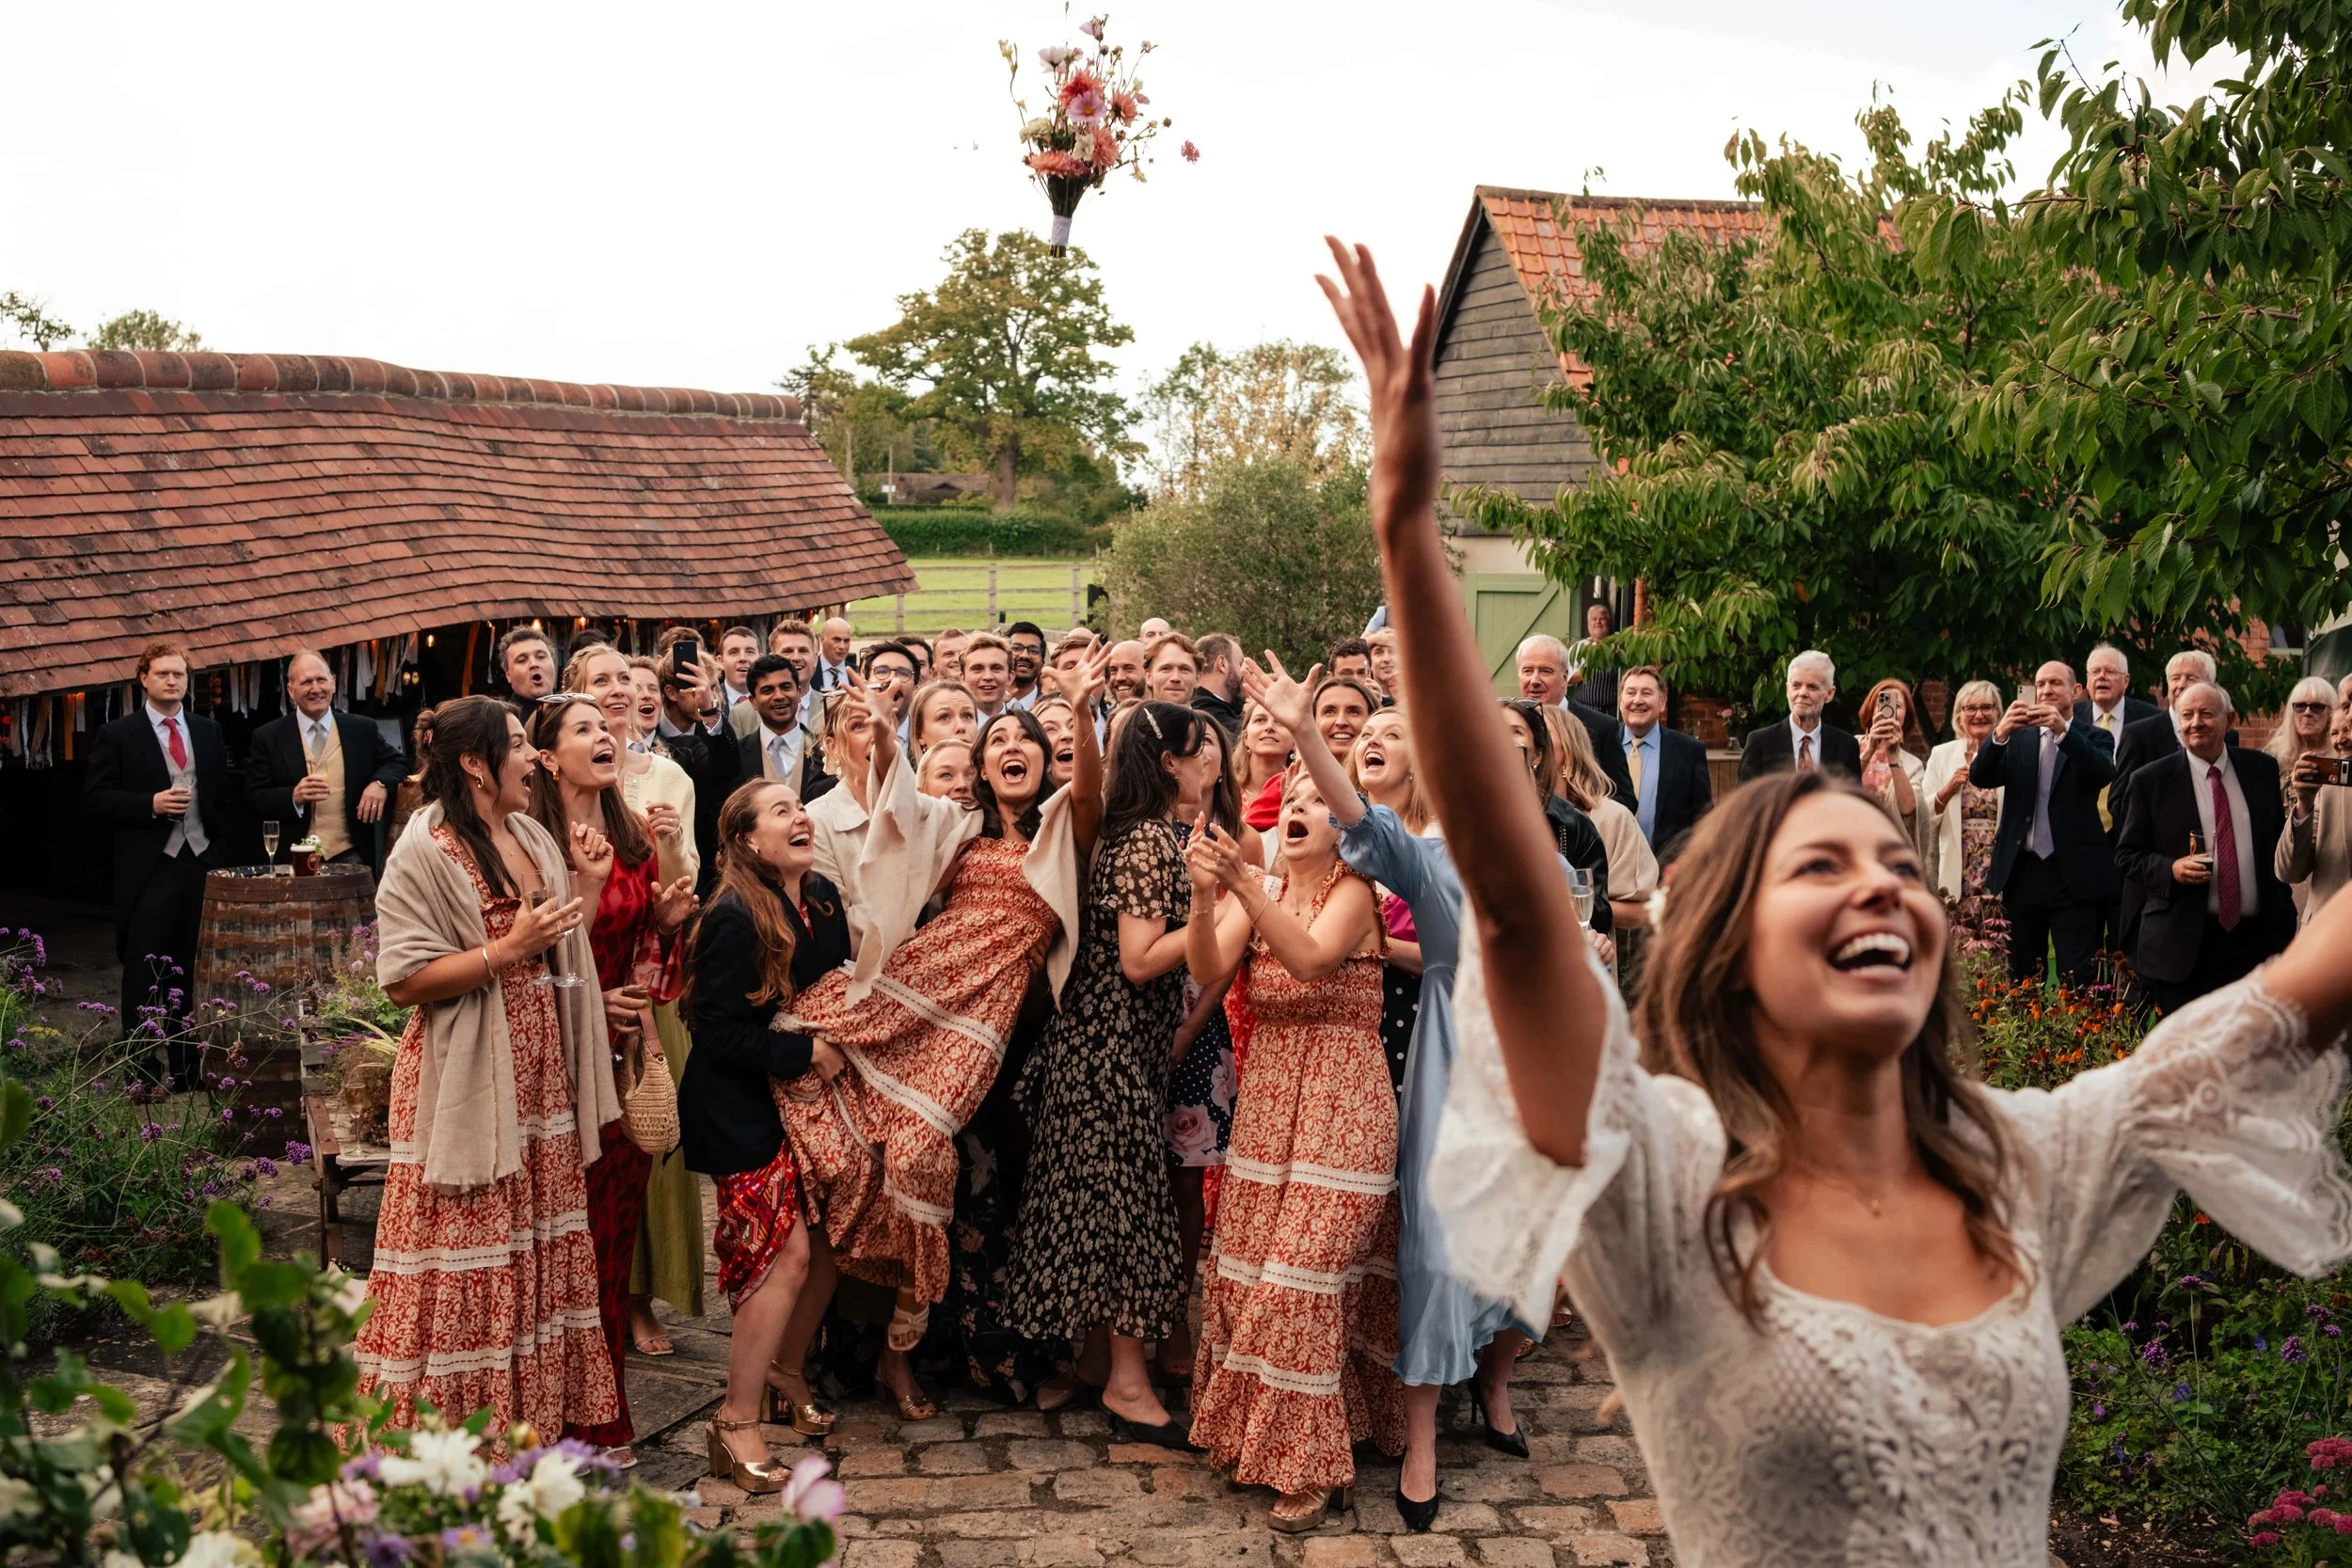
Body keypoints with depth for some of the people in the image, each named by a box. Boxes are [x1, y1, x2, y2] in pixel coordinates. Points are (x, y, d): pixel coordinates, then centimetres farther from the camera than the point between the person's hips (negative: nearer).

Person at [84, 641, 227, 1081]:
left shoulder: (209, 732, 13)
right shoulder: (118, 735, 0)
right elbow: (95, 797, -4)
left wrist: (221, 847, 4)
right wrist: (151, 804, -16)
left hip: (202, 864, 4)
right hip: (148, 869, -4)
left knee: (191, 976, 9)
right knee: (143, 978, 0)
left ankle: (187, 1073, 16)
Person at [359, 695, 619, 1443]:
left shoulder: (534, 838, 12)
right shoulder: (426, 851, -11)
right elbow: (403, 980, -16)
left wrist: (590, 883, 5)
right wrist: (506, 951, -22)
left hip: (539, 1081, 7)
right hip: (465, 1087, -7)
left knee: (539, 1258, 11)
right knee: (466, 1271, -2)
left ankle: (536, 1414, 20)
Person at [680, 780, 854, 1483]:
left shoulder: (824, 900, 3)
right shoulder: (732, 919, -19)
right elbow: (718, 1030, -19)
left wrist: (830, 1055, -3)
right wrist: (804, 1053, -15)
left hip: (809, 1095, 8)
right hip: (743, 1111, -7)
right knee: (786, 1252, -10)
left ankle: (785, 1372, 30)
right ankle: (737, 1421, 1)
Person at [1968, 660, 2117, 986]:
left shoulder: (2091, 738, 5)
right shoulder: (2018, 740, 12)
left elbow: (2104, 775, -16)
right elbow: (1980, 777, -3)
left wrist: (2064, 730, -29)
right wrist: (2000, 733, -21)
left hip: (2074, 874, -3)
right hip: (2021, 872, 3)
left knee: (2078, 981, -6)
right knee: (2021, 979, 9)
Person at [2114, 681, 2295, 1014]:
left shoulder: (2261, 770, 8)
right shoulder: (2150, 781, -1)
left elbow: (2279, 840, 16)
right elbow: (2126, 854, 2)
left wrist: (2283, 919, 10)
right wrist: (2170, 869, -17)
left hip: (2257, 938, 3)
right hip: (2183, 945, -3)